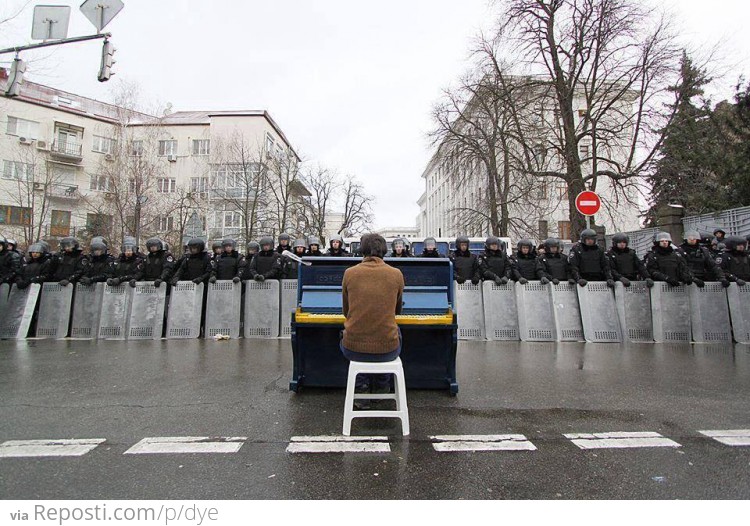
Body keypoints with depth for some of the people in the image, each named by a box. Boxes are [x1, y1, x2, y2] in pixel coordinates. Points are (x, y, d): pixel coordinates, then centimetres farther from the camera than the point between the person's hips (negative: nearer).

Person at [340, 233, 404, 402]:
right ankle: (381, 386, 41)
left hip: (353, 349, 0)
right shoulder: (396, 274, -1)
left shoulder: (349, 273, -1)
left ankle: (361, 387, 24)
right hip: (387, 350, 0)